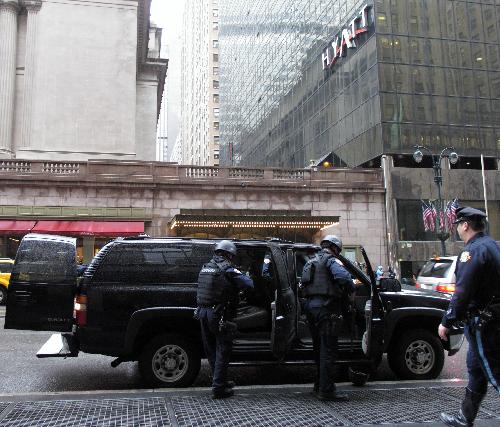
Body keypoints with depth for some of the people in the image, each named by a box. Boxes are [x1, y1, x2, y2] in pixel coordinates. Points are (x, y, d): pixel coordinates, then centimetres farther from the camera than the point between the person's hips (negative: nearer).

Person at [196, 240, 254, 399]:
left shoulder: (206, 267, 11)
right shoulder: (228, 269, -11)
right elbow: (249, 284, -15)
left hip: (203, 313, 7)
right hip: (219, 316, -7)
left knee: (211, 350, 17)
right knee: (222, 350, 4)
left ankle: (220, 381, 32)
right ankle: (218, 388, 5)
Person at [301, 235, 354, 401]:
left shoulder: (311, 262, 22)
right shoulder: (331, 260, -6)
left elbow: (305, 285, 23)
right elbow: (343, 277, -24)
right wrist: (350, 289, -7)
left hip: (310, 305, 9)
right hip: (325, 306, -9)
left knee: (319, 348, 17)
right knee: (328, 349, -6)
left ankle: (320, 385, 26)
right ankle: (327, 390, -5)